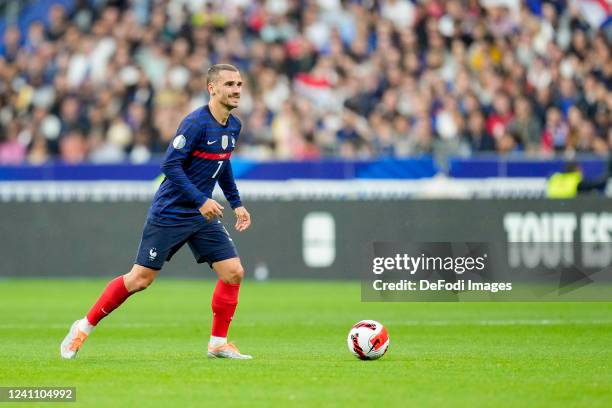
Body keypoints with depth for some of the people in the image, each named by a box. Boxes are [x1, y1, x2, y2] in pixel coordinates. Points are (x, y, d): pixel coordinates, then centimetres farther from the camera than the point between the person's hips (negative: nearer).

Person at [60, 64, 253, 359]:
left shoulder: (233, 126, 6)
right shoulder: (196, 123, -19)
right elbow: (170, 164, -23)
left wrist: (236, 204, 19)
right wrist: (201, 201, -26)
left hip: (203, 214, 7)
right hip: (169, 212, -7)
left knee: (233, 272, -4)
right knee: (139, 279, -4)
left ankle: (218, 343, 9)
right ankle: (84, 328, 12)